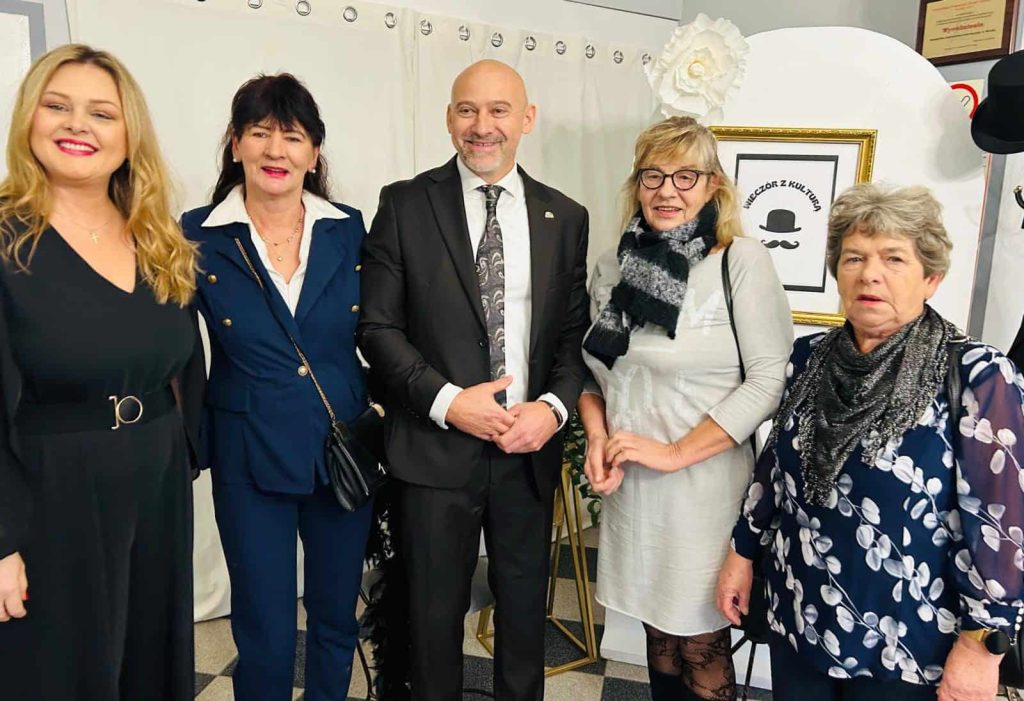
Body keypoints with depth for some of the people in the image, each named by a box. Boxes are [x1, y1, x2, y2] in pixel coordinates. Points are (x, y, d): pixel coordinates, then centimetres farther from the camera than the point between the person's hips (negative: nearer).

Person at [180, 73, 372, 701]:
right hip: (250, 461, -2)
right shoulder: (198, 237, -6)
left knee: (337, 620, 18)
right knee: (266, 637, 9)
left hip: (345, 454, 2)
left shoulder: (349, 229, -1)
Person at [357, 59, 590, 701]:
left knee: (525, 609, 19)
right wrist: (447, 400, -16)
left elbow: (576, 333, 5)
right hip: (436, 447, -2)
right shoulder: (405, 205, -3)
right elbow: (379, 327, -5)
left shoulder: (566, 218, 4)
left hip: (531, 450, 2)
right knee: (436, 612, 15)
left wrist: (553, 406, -12)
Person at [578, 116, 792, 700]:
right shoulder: (617, 263, 6)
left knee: (701, 647, 9)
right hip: (631, 483, 5)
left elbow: (769, 381, -13)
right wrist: (597, 436, -4)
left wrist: (674, 453, -16)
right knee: (658, 629, 17)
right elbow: (594, 365, 14)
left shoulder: (743, 261, -10)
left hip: (704, 484, -4)